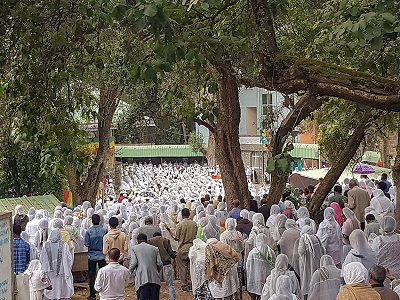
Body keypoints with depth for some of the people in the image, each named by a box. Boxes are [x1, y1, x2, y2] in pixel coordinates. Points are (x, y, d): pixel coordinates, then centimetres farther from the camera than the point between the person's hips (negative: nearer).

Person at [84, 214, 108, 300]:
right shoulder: (104, 230, -7)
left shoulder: (89, 231, -10)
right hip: (102, 255, 1)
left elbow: (87, 244, -9)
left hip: (92, 256, -1)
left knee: (92, 275, 6)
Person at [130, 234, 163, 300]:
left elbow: (133, 263, -3)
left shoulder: (134, 248, 8)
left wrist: (132, 272, 14)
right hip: (155, 279, 3)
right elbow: (160, 264, 7)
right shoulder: (155, 248, 14)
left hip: (142, 280, -2)